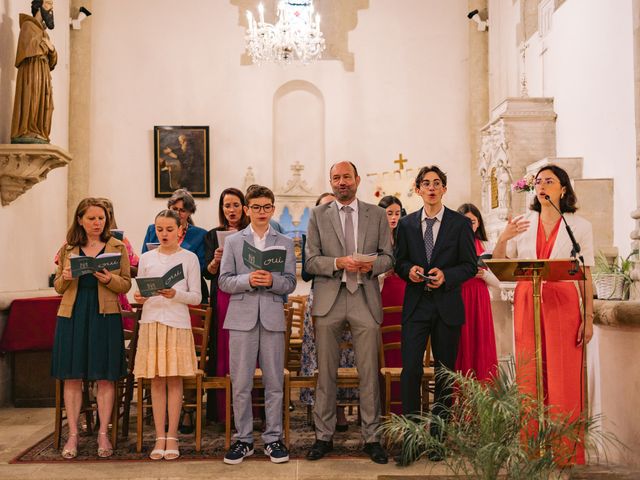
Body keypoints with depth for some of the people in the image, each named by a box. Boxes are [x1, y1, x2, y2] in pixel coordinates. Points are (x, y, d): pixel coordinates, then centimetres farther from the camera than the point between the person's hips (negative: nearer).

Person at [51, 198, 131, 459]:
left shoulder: (117, 247, 6)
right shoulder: (68, 249, 10)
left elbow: (126, 285, 3)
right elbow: (58, 286, 14)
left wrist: (109, 279, -17)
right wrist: (66, 278, -8)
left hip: (105, 315, -1)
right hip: (72, 314, 2)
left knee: (105, 377, 1)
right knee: (72, 376, 4)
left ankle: (103, 434, 12)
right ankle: (73, 435, 14)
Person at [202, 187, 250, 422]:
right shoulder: (213, 235, 13)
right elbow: (207, 273, 6)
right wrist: (216, 260, -13)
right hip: (221, 299, 1)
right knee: (221, 353, 0)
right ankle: (220, 411, 7)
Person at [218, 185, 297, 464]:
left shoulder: (285, 243, 10)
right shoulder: (233, 241, 9)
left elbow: (290, 284, 4)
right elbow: (223, 281, 2)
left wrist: (272, 280, -16)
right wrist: (248, 280, -15)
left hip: (272, 318, 1)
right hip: (242, 318, 0)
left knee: (274, 383, 5)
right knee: (240, 384, 3)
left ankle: (273, 439, 16)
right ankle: (243, 439, 15)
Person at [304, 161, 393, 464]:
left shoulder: (377, 214, 9)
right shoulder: (318, 215, 7)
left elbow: (388, 256, 9)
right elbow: (310, 262, 1)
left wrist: (372, 265, -13)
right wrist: (338, 263, -16)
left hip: (365, 299, 0)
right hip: (328, 299, 0)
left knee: (369, 372, 4)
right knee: (325, 372, 7)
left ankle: (371, 437, 16)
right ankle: (324, 436, 19)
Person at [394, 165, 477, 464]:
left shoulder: (461, 223, 3)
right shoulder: (406, 224, 9)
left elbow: (470, 265, 1)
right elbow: (399, 262, 12)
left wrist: (446, 275, -16)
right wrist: (409, 270, -10)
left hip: (447, 307, 0)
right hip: (415, 305, 1)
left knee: (445, 372, 8)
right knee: (410, 370, -8)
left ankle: (437, 438, 22)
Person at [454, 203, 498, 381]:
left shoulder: (484, 246, 11)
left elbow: (497, 282, 10)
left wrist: (484, 274, -9)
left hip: (479, 302, 2)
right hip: (457, 300, -2)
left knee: (480, 347, 2)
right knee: (460, 348, -2)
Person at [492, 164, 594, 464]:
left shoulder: (580, 226, 5)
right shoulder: (522, 224, 10)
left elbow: (586, 277, 2)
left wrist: (589, 318, -4)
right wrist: (502, 239, -9)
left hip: (563, 304, -2)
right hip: (527, 302, 2)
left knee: (564, 379, -1)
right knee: (529, 376, 4)